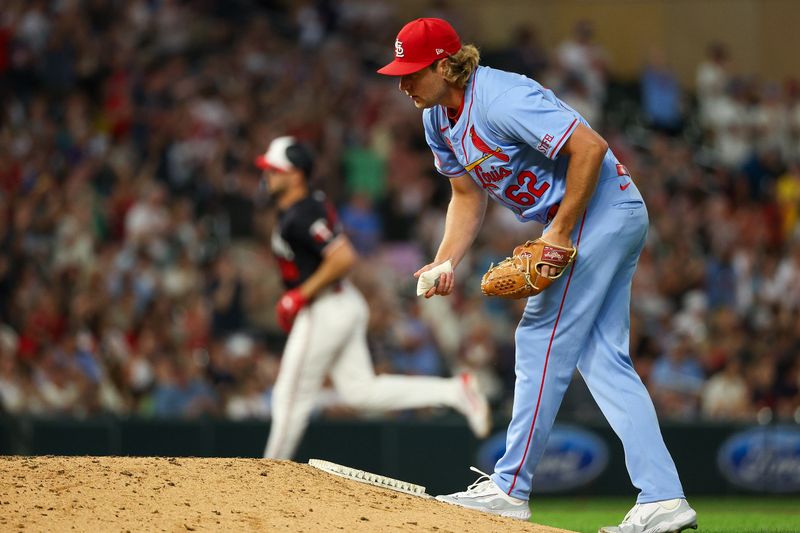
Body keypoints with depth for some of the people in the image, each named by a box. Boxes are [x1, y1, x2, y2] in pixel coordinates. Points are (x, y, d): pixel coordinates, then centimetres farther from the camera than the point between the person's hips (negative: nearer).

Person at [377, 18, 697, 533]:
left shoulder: (501, 99, -24)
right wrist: (444, 263, 1)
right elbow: (468, 196, 17)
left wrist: (560, 233, -23)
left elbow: (590, 146, -27)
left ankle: (511, 489, -3)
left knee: (544, 340, -8)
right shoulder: (439, 118, 7)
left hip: (600, 209, -10)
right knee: (603, 358, 5)